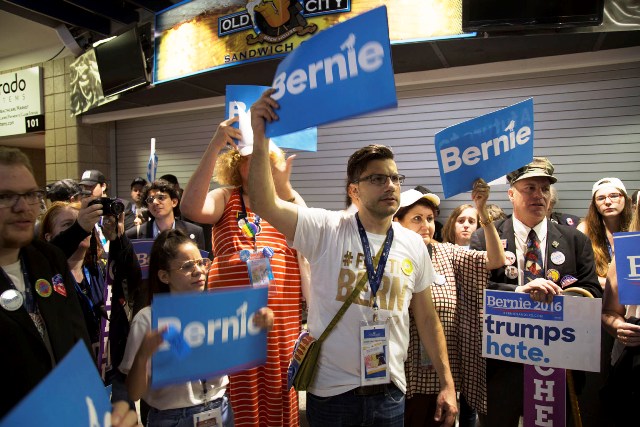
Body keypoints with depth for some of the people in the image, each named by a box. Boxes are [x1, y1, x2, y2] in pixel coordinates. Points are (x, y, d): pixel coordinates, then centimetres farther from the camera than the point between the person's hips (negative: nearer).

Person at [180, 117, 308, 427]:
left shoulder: (289, 198, 8)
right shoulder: (225, 199, 7)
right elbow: (190, 208, -15)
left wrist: (284, 187, -20)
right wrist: (216, 144, -18)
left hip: (282, 318, 1)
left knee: (279, 394, 10)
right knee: (240, 400, 9)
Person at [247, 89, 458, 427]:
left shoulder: (413, 245, 0)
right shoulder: (326, 231, -10)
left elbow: (426, 317, 7)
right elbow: (265, 204, -24)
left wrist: (447, 383, 7)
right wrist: (260, 140, -33)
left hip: (390, 392, 3)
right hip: (331, 390, -3)